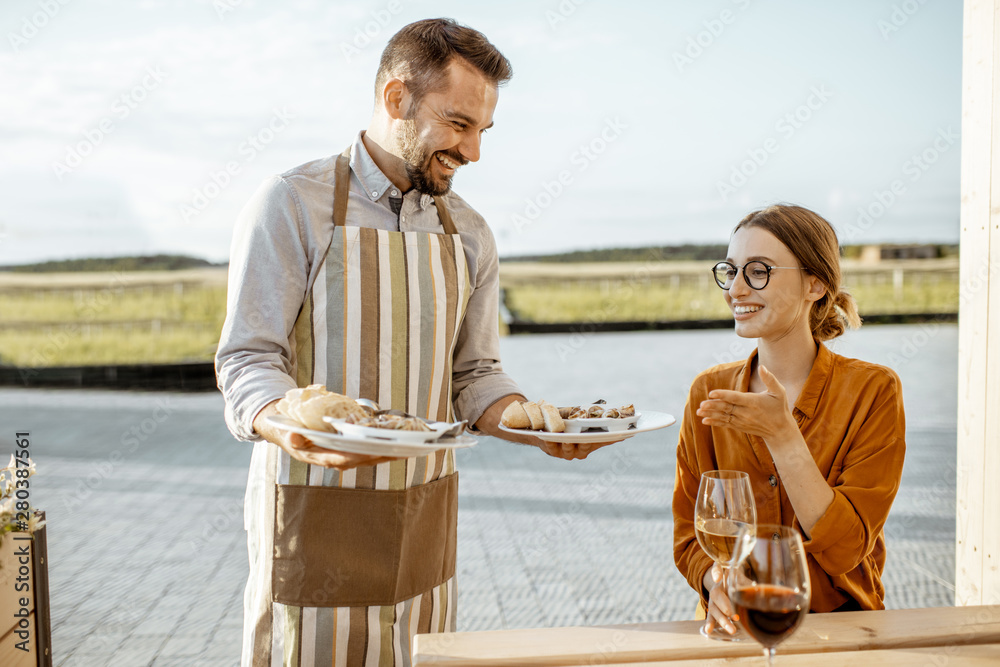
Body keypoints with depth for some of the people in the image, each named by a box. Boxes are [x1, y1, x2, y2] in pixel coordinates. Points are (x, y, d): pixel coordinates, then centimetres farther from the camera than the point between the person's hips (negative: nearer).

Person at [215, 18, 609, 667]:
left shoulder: (468, 234, 9)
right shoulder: (293, 205, -7)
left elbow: (474, 375, 12)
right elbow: (248, 362, -11)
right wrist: (299, 434, -31)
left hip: (425, 514, 5)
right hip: (314, 510, -4)